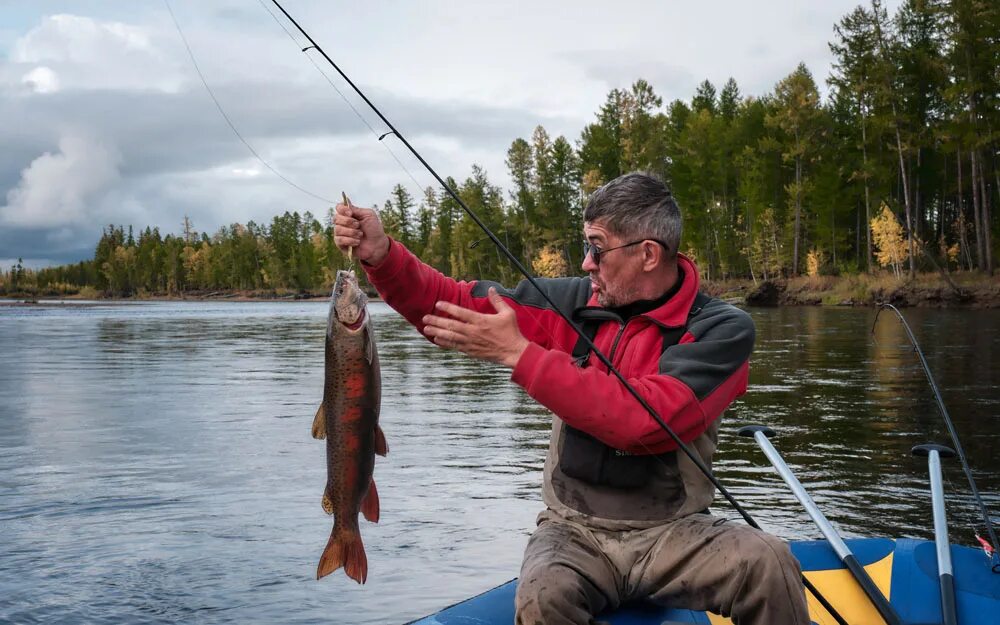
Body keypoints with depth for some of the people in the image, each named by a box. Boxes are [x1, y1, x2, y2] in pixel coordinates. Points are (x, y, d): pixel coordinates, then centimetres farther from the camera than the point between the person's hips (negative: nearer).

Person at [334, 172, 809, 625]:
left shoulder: (721, 329, -7)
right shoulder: (574, 303, 3)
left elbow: (645, 419, -23)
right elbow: (454, 309, 7)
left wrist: (520, 354, -21)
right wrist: (381, 254, -10)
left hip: (672, 533, -2)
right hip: (574, 530, 2)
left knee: (768, 563, -30)